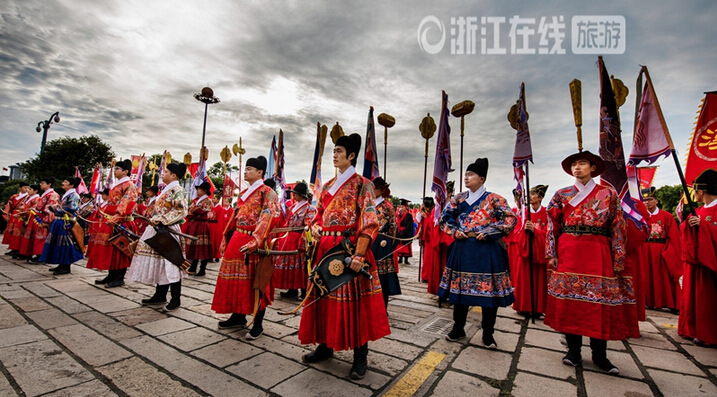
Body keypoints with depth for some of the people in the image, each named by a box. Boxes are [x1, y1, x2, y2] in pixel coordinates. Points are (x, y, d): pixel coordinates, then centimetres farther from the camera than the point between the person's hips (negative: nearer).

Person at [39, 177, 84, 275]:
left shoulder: (74, 195, -10)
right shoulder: (65, 195, 19)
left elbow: (72, 209, -22)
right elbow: (60, 209, 23)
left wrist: (57, 207, -11)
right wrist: (52, 207, 5)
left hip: (66, 223, -10)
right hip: (60, 222, 10)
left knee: (65, 244, -7)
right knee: (58, 244, 12)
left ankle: (66, 267, 0)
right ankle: (62, 265, 20)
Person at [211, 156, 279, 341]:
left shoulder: (266, 192, -7)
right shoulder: (244, 193, 18)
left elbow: (266, 218, -18)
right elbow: (236, 217, 21)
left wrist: (254, 241, -28)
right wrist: (229, 239, 18)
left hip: (254, 242, -8)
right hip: (237, 240, 8)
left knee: (255, 280, -2)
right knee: (237, 278, 13)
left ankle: (258, 324, 10)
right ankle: (238, 316, 29)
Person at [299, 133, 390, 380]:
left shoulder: (362, 184, -5)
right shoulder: (328, 185, 16)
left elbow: (369, 222, -13)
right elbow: (319, 213, 23)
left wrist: (359, 254, -22)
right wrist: (315, 227, 0)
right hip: (325, 248, 7)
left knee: (353, 299, 0)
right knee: (325, 294, 13)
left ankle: (360, 356, 17)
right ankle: (325, 346, 31)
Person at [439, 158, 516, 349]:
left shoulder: (493, 199, -3)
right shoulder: (458, 198, 9)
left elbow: (510, 219, -7)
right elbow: (445, 217, 13)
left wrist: (488, 233, -13)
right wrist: (454, 231, -2)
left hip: (486, 250, -3)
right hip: (462, 249, 4)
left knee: (488, 289, 3)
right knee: (459, 287, 9)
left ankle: (488, 335, 22)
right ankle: (458, 329, 26)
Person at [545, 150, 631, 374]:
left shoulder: (608, 194, 8)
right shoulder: (562, 194, 10)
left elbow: (618, 228, 4)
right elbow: (552, 226, 6)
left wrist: (618, 259, -3)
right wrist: (551, 255, -1)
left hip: (598, 253, 0)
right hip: (568, 253, 1)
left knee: (600, 300, 1)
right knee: (568, 299, 2)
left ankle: (599, 355, 17)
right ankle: (573, 350, 16)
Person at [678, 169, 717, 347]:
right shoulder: (698, 211, 13)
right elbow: (689, 233, 14)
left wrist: (702, 224, -21)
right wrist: (688, 223, -5)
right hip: (696, 258, 7)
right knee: (694, 294, 10)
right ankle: (695, 330, 18)